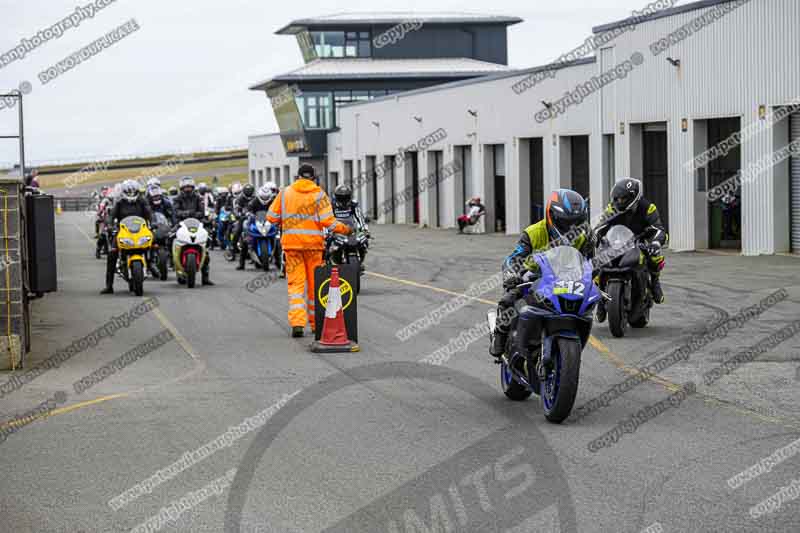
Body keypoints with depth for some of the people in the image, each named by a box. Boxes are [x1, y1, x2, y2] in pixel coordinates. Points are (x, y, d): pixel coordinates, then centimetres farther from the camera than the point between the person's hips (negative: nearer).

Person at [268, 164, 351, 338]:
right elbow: (327, 220, -11)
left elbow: (271, 217, 3)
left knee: (295, 283, 1)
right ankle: (316, 323, 20)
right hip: (313, 243, -1)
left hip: (291, 242, 1)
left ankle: (297, 323, -14)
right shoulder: (319, 194, -1)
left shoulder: (285, 193, 5)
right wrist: (344, 229, 4)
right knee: (315, 283, 11)